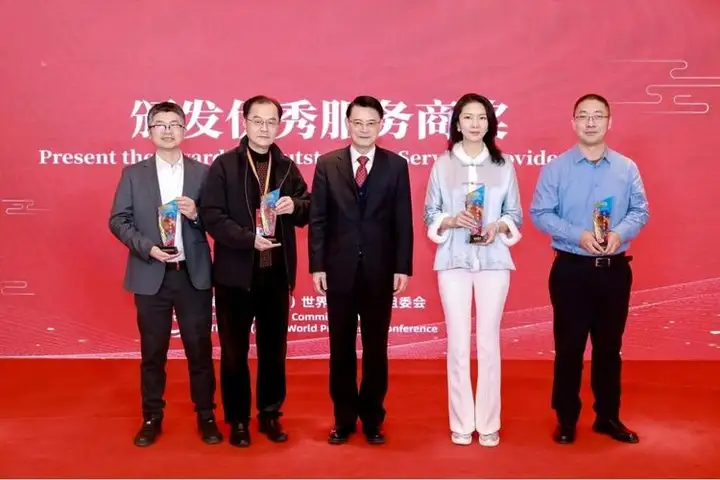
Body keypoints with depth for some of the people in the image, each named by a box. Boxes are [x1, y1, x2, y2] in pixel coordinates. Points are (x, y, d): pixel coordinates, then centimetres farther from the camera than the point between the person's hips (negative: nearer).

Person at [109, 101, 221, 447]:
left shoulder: (203, 173, 4)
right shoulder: (133, 174, 5)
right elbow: (118, 220, 0)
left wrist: (196, 214, -17)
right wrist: (147, 247, -13)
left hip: (194, 275, 0)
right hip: (150, 276, 0)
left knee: (200, 349, 7)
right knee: (152, 351, 9)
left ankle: (206, 415, 22)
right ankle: (152, 418, 24)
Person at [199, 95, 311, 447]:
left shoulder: (288, 167, 7)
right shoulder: (224, 165, -4)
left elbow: (307, 211, 13)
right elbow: (211, 216, -11)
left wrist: (295, 206, -10)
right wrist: (249, 238, -22)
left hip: (277, 272, 3)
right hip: (235, 272, -3)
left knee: (274, 348, 12)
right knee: (234, 350, 7)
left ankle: (270, 414, 28)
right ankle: (237, 419, 22)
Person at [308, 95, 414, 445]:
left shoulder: (396, 165, 3)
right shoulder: (327, 164, 3)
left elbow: (403, 221, 1)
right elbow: (317, 219, 1)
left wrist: (403, 267, -4)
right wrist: (317, 266, -5)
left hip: (380, 271, 0)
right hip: (339, 270, 1)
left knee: (376, 348, 9)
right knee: (341, 348, 9)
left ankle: (372, 419, 23)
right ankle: (344, 419, 22)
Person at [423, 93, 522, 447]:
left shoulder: (503, 166, 4)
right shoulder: (442, 164, 3)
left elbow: (515, 214, 7)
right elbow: (429, 215, 4)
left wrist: (498, 227, -13)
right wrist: (452, 221, -14)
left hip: (493, 260, 0)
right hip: (453, 260, 0)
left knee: (489, 342, 4)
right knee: (458, 343, 3)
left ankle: (488, 424, 16)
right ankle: (461, 423, 15)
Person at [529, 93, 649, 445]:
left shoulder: (627, 168, 4)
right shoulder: (555, 168, -2)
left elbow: (640, 211, 3)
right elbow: (540, 213, -6)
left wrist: (619, 234, -18)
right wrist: (579, 235, -19)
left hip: (614, 269, 2)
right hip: (571, 269, -2)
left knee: (609, 346, 12)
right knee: (568, 346, 4)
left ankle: (608, 417, 26)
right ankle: (566, 419, 18)